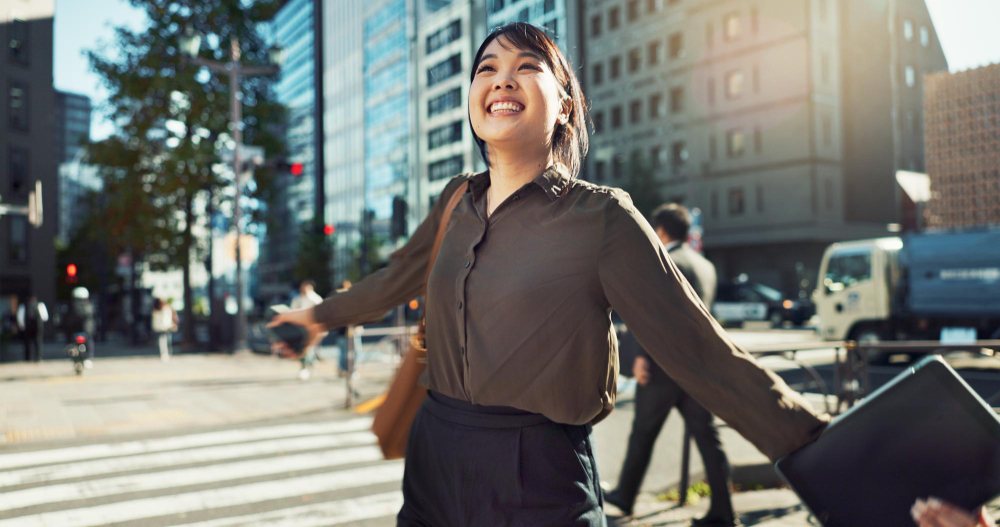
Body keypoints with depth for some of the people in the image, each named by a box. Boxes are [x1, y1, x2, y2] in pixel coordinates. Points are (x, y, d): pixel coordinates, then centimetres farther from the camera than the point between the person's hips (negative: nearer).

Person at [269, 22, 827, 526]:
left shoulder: (600, 215, -11)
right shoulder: (458, 200, 5)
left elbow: (698, 349, -13)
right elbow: (398, 277, 22)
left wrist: (821, 449, -17)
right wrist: (324, 313, 37)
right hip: (433, 464, 5)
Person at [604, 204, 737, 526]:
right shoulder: (706, 266, 13)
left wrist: (642, 355, -17)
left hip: (663, 363, -6)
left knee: (643, 433, 9)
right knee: (706, 437, 6)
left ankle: (625, 496, 24)